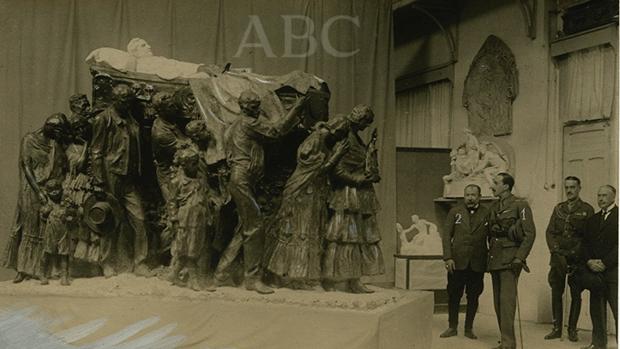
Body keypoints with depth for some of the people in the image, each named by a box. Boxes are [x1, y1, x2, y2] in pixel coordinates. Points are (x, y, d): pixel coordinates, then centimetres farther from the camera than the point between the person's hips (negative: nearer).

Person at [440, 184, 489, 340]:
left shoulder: (487, 214, 4)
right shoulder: (455, 212, 5)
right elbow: (446, 235, 2)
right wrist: (448, 257, -7)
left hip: (477, 264, 0)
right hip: (457, 262, 0)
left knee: (473, 297, 8)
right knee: (454, 296, 5)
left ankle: (469, 328, 20)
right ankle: (452, 327, 18)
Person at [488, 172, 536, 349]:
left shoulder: (520, 205, -6)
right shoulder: (494, 207, 16)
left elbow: (530, 233, -9)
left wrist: (519, 258, -15)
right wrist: (490, 255, 16)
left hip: (510, 259, -7)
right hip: (494, 260, 7)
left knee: (507, 300, -12)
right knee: (498, 301, 8)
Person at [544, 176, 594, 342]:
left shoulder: (587, 209, 2)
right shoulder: (558, 208, 13)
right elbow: (550, 231, 9)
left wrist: (575, 253, -11)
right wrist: (555, 250, -5)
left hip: (577, 259, -3)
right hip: (558, 258, 3)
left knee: (576, 295, 2)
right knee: (556, 293, 3)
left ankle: (572, 330, 11)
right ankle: (557, 328, 11)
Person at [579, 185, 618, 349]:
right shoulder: (593, 220, 18)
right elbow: (585, 244, 14)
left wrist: (605, 262, -13)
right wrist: (589, 261, -3)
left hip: (614, 271, -6)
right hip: (595, 271, 6)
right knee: (596, 309, 8)